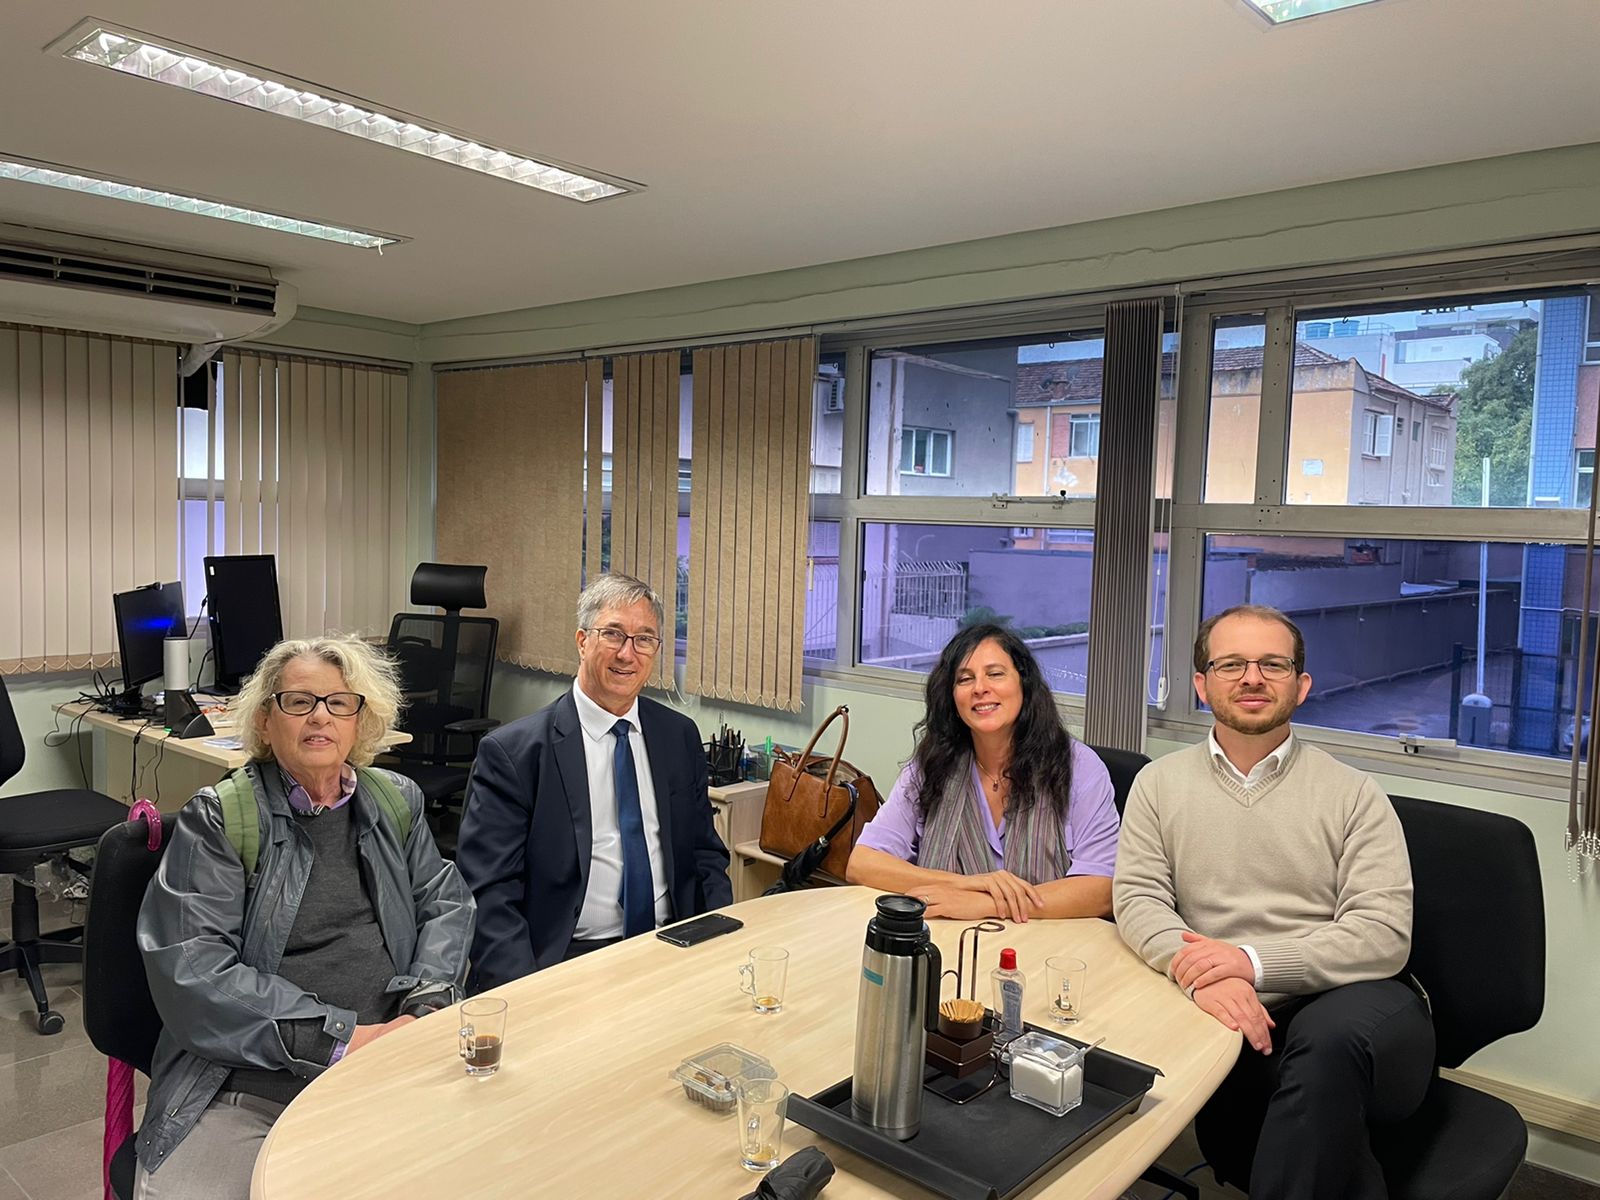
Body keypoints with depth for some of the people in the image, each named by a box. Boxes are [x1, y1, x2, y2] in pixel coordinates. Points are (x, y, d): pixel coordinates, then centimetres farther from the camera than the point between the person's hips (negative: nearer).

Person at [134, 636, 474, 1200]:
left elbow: (447, 902, 11)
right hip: (249, 1083, -3)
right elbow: (190, 969, -10)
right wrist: (340, 1038, -15)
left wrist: (426, 1006, -9)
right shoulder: (216, 819, -1)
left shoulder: (397, 802, 13)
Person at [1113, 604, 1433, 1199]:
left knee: (1328, 1037, -35)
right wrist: (1200, 971, -20)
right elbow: (1138, 899, 1)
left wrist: (1253, 961, -19)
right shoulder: (1159, 783, 11)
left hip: (1349, 1000, -1)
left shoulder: (1353, 793, 5)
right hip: (1229, 1013, 1)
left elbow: (1383, 932, -5)